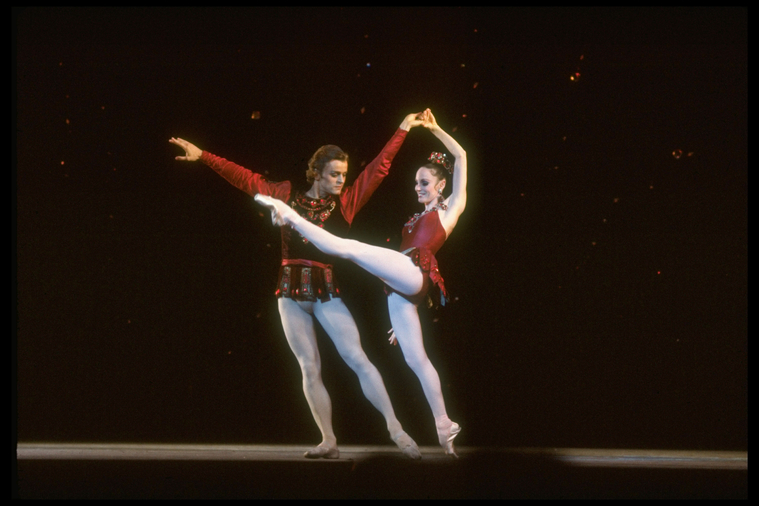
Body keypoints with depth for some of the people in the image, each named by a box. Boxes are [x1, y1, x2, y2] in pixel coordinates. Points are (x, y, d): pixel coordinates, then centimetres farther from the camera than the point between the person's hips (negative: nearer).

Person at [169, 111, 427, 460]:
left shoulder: (346, 202, 5)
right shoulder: (287, 196, 6)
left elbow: (379, 168, 7)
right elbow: (244, 177, 7)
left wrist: (402, 130, 7)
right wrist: (202, 156, 5)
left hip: (326, 291, -1)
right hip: (291, 292, 1)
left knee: (358, 359, -9)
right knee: (309, 369, 3)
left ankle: (396, 430, -7)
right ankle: (328, 442, 8)